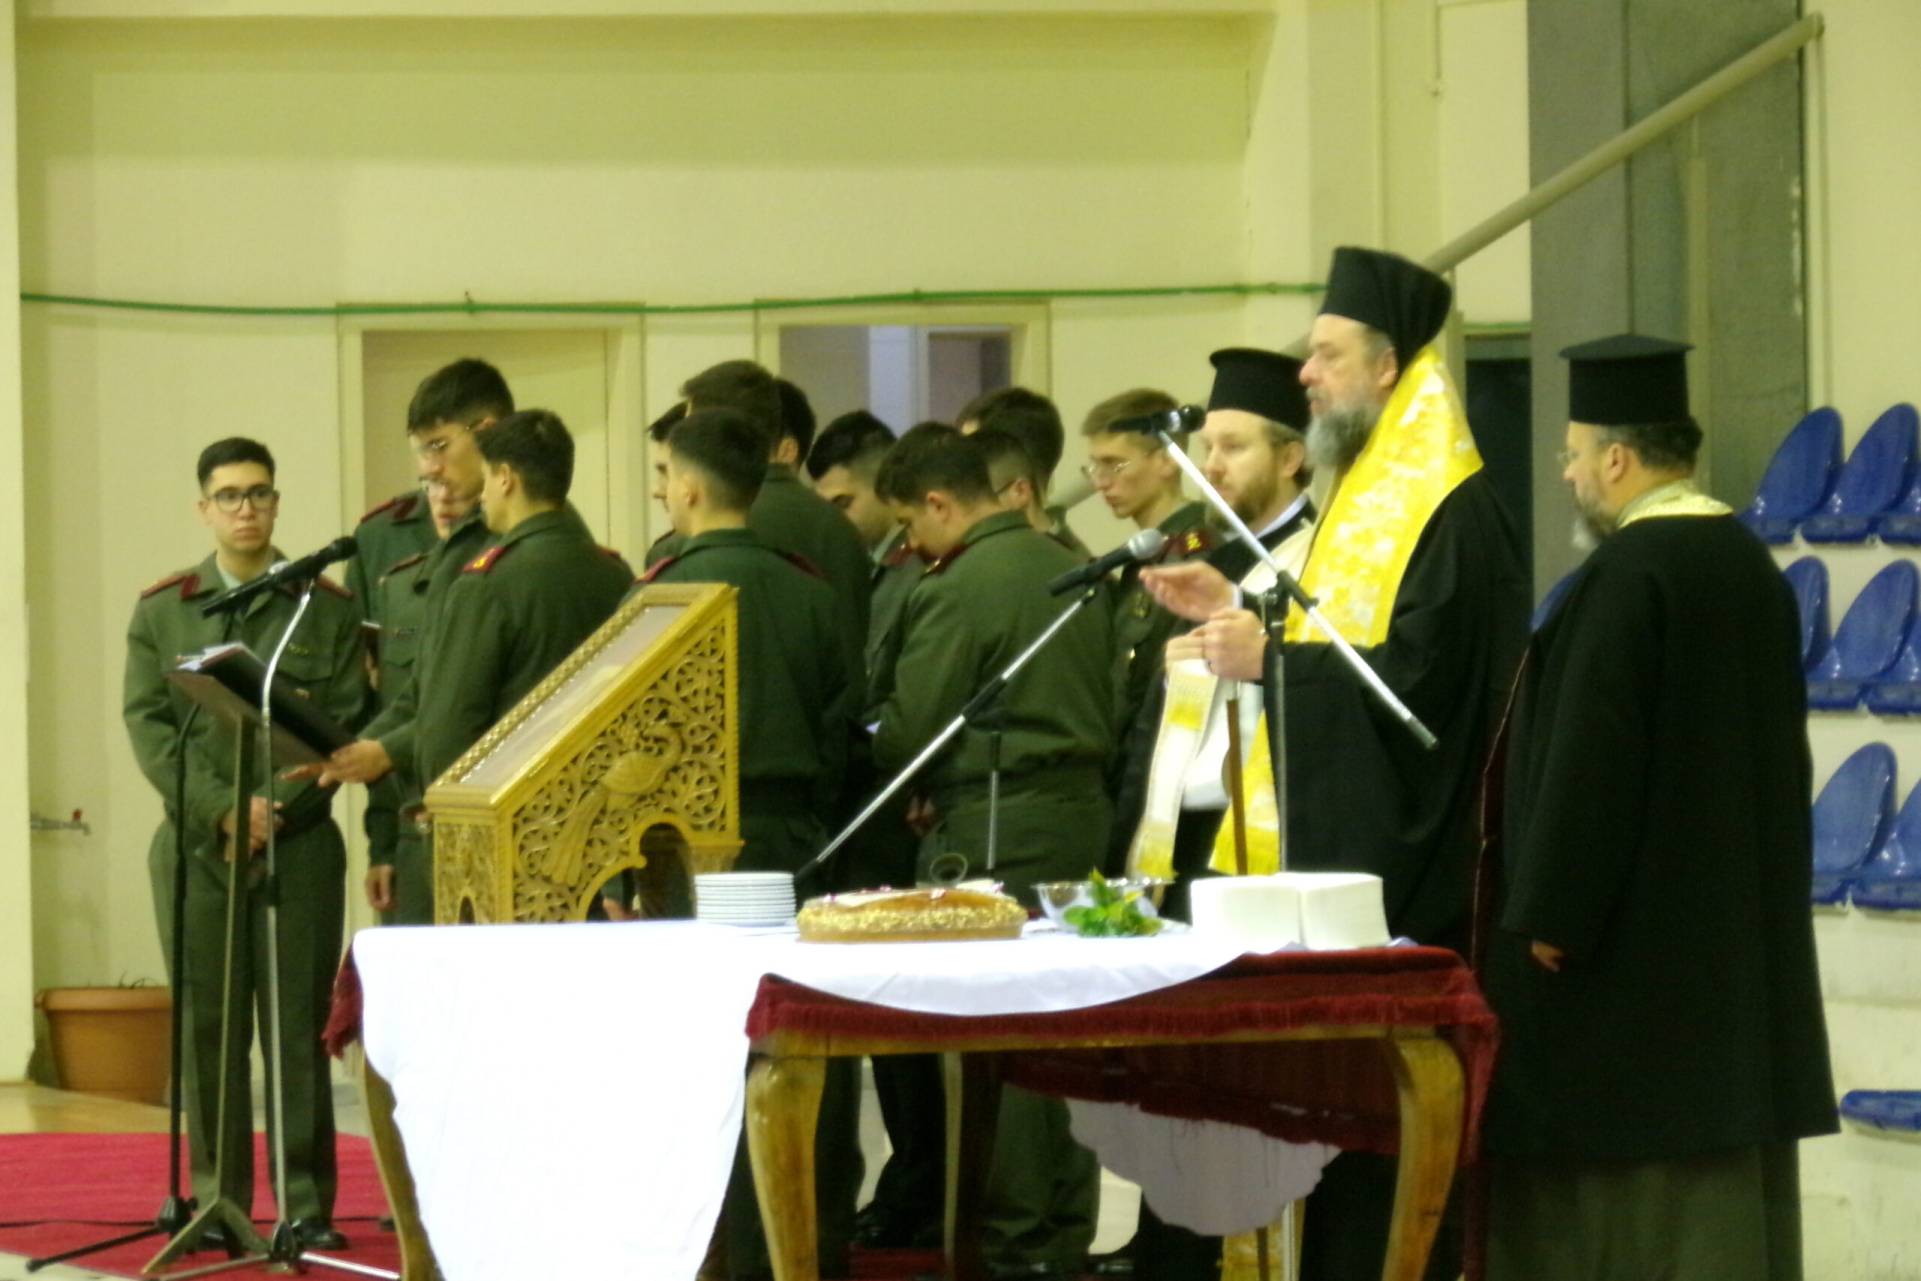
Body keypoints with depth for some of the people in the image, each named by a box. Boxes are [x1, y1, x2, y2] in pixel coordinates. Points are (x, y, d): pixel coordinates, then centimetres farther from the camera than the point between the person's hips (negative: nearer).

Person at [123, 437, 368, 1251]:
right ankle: (218, 1203, 5)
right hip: (197, 842, 1)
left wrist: (278, 807, -11)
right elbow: (149, 725, 2)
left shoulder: (327, 609, 6)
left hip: (300, 842, -1)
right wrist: (222, 809, -11)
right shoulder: (160, 611, 10)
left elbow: (346, 725, 0)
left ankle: (308, 1205, 0)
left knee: (300, 1023, -2)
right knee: (207, 1026, 1)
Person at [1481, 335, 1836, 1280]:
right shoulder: (1750, 567, 10)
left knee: (1620, 1200, -4)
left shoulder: (1627, 577, -18)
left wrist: (1545, 913, -14)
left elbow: (1587, 758, -20)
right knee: (1720, 1194, 9)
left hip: (1632, 936, -9)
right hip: (1737, 926, 9)